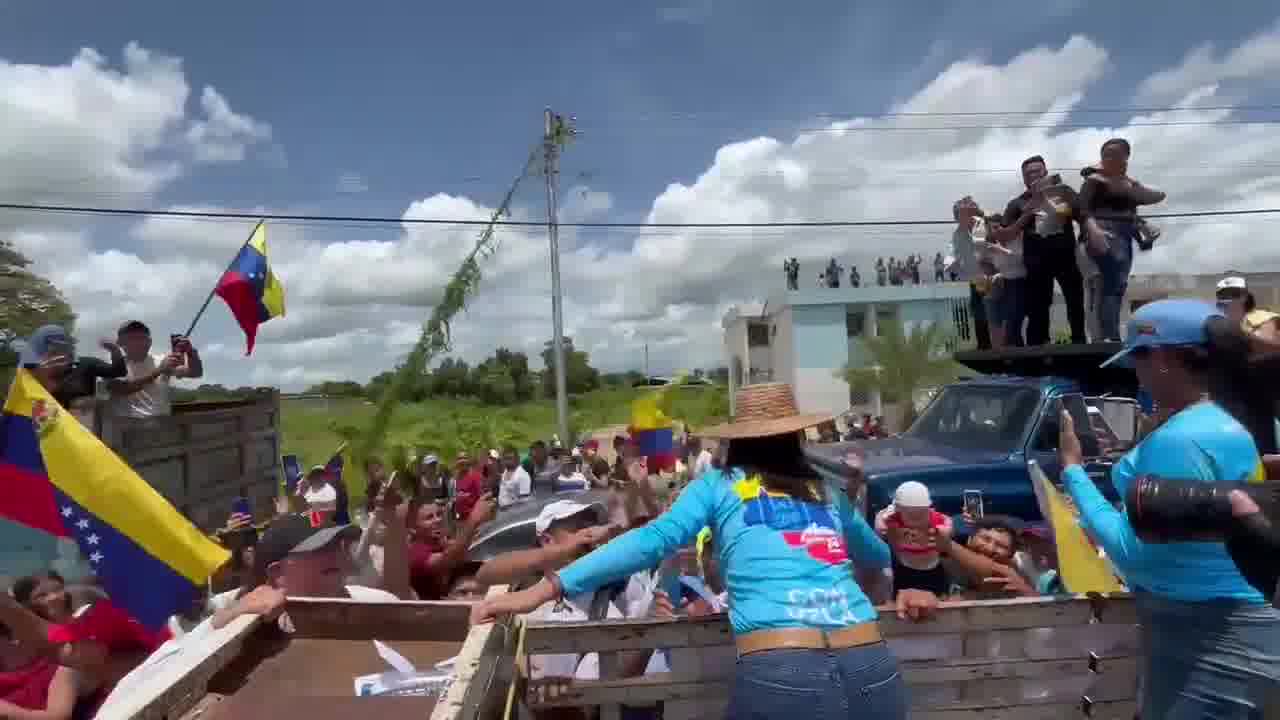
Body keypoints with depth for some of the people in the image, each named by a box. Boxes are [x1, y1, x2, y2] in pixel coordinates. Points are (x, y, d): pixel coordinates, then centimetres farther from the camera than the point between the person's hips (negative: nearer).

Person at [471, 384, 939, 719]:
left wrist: (549, 588, -4)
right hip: (874, 669, 4)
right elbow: (881, 558, 38)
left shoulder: (719, 487, 9)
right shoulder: (829, 493, 21)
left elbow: (653, 541, -3)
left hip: (778, 675, -3)